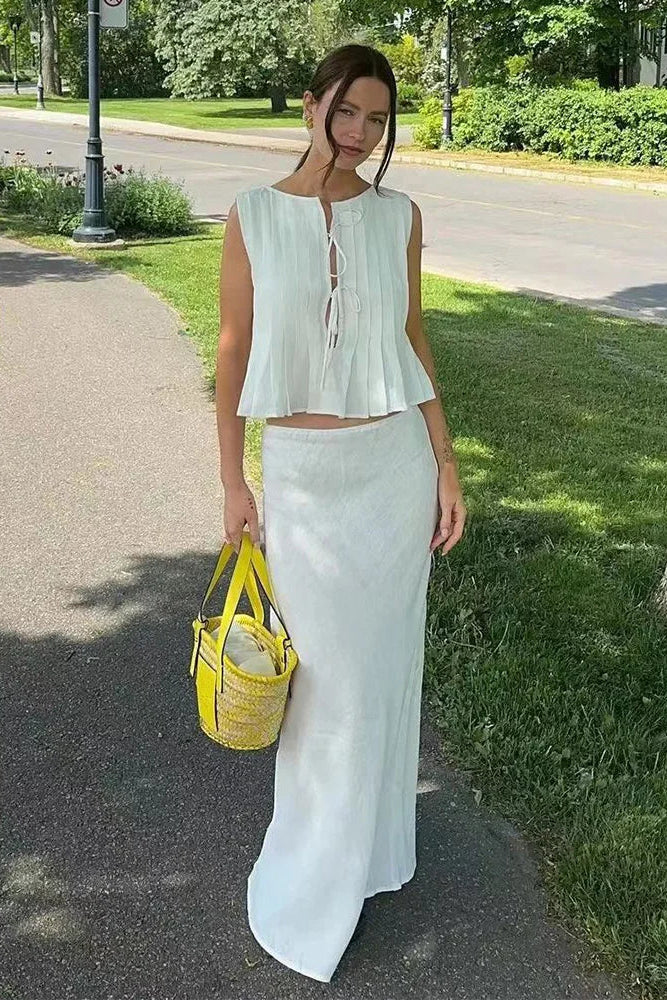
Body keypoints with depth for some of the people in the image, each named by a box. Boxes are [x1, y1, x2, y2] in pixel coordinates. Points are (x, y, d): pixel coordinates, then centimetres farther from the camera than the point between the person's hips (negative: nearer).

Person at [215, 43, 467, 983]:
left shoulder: (398, 216, 1)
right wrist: (232, 481, -1)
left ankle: (367, 835, 37)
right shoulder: (254, 215, -4)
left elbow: (413, 341, 6)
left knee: (383, 659, 13)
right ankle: (316, 868, 28)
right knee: (320, 671, 6)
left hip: (395, 463, 2)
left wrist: (447, 466, 2)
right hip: (301, 471, -1)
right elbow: (233, 350, 0)